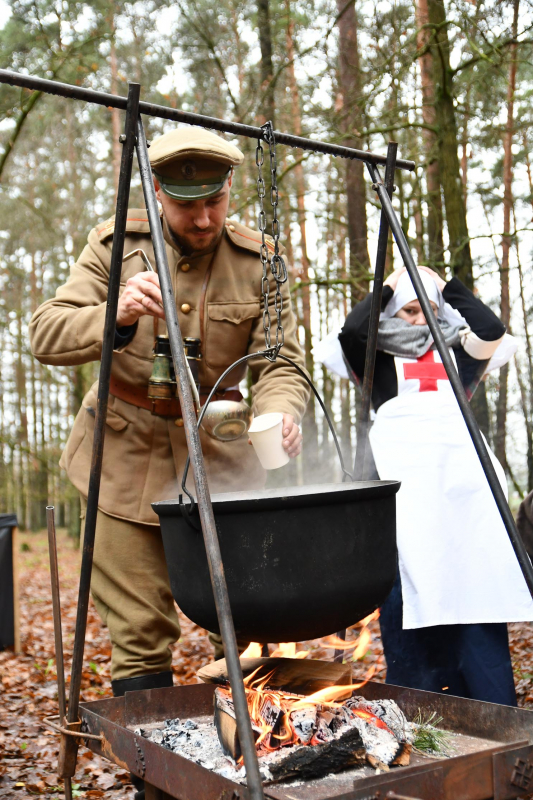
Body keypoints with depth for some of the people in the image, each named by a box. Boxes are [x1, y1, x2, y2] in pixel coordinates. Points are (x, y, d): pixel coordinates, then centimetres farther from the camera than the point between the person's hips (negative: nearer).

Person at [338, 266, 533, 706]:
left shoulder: (457, 355, 23)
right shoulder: (378, 360, 16)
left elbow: (492, 329, 6)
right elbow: (352, 330, -3)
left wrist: (446, 285, 14)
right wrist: (389, 286, 11)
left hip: (462, 467, 3)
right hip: (403, 474, -2)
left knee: (479, 579, -5)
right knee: (412, 586, -10)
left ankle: (495, 715, 2)